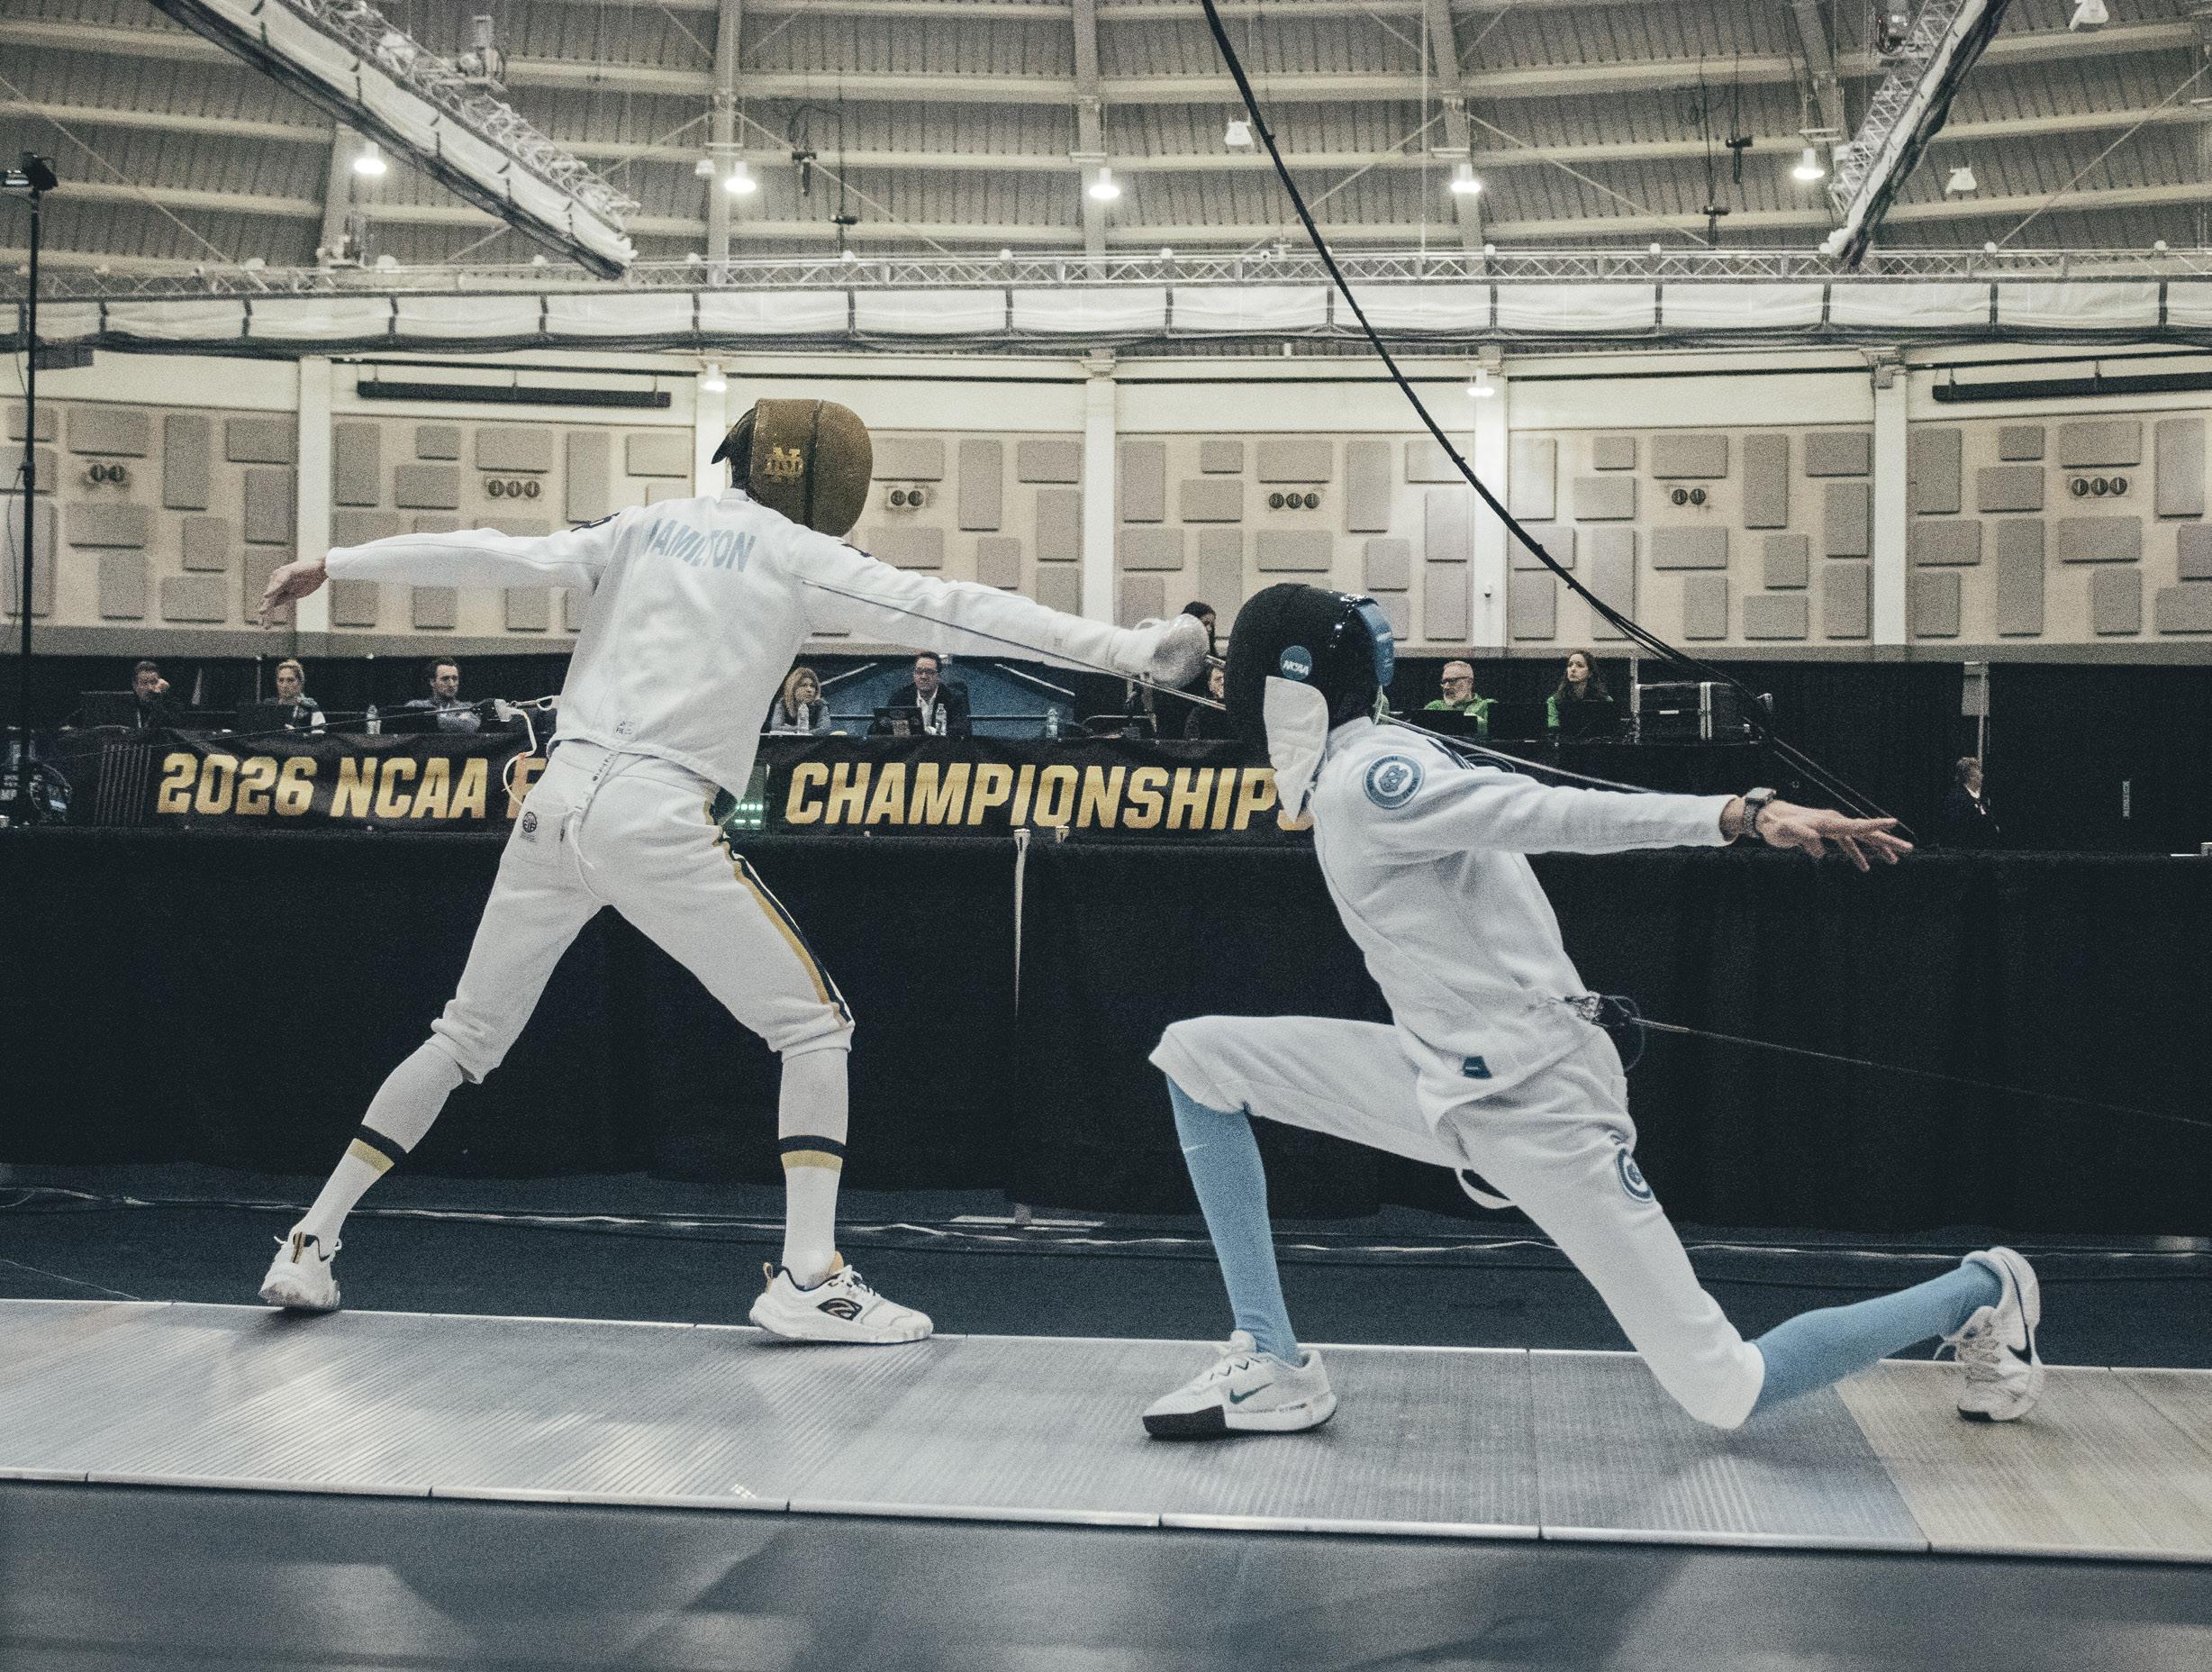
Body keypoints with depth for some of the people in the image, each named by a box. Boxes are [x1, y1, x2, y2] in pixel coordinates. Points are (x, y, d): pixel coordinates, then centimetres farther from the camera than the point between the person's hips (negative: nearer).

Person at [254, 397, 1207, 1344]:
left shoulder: (643, 528, 15)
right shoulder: (796, 555, 2)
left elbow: (488, 556, 9)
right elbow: (958, 611, -6)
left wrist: (332, 565, 14)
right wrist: (1125, 647, -11)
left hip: (558, 804, 6)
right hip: (655, 818, -6)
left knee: (465, 1041, 20)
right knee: (816, 1027, 3)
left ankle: (311, 1245, 22)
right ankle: (808, 1280, -7)